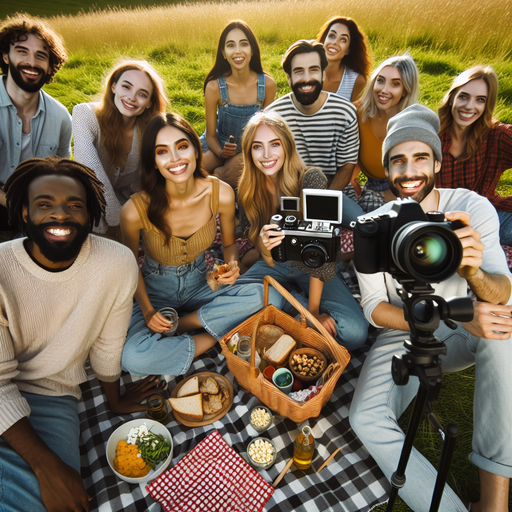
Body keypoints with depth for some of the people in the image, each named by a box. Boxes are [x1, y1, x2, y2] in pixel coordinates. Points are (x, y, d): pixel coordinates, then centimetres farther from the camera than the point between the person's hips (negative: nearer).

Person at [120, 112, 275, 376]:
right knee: (133, 358, -29)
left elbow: (229, 243, 2)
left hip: (200, 285, 2)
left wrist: (232, 266, -21)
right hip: (156, 292, -2)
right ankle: (213, 338, -7)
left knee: (261, 294, -25)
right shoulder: (135, 210, -23)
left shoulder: (221, 194, -17)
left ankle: (180, 325, -10)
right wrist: (147, 310, -16)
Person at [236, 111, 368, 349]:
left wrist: (313, 310, -24)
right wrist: (263, 246, -29)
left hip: (311, 266, -2)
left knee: (355, 332, -25)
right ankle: (300, 301, -8)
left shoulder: (311, 179, -21)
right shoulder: (248, 189, -9)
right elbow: (269, 262, -4)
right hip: (276, 264, 3)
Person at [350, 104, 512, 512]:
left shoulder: (473, 207, -10)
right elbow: (374, 307, -13)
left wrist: (474, 272, -41)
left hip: (460, 338, 1)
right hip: (402, 339, 0)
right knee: (367, 420, -26)